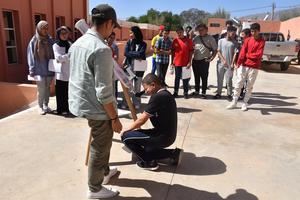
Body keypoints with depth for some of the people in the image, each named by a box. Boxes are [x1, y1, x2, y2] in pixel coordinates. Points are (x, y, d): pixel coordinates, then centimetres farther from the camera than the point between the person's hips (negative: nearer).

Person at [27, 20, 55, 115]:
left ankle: (46, 105, 27)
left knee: (47, 89, 12)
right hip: (39, 71, -3)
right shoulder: (34, 41, -4)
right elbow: (31, 57, -4)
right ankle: (40, 107, 17)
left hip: (49, 70, 3)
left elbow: (54, 54, 8)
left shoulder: (50, 40, 4)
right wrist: (32, 70, -8)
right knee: (41, 90, 0)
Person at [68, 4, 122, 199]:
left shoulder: (77, 43, 7)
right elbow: (103, 91, -24)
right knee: (100, 148, 10)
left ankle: (105, 171, 46)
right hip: (97, 108, -9)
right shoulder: (102, 49, -22)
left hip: (81, 103, 9)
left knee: (101, 143, 26)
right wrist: (114, 117, -16)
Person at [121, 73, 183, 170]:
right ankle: (173, 153, 14)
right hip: (168, 135, 10)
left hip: (162, 137, -10)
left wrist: (126, 130, 0)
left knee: (126, 136, -5)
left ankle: (149, 162, 3)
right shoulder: (166, 94, 10)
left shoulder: (157, 97, -20)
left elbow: (142, 120, -16)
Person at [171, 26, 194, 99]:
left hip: (185, 63, -1)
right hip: (177, 63, 1)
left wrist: (189, 62, -7)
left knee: (185, 79, 7)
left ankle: (185, 92, 17)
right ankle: (175, 92, 18)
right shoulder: (175, 41, 3)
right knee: (177, 78, 10)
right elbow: (172, 52, 6)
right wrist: (172, 62, 3)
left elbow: (191, 51, 0)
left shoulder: (188, 40, -2)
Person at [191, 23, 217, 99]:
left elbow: (215, 50, -1)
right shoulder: (196, 38, 10)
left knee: (204, 78, 1)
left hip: (204, 61, -4)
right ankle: (196, 91, 28)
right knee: (196, 77, 14)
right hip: (195, 60, 5)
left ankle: (203, 93, 11)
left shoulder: (210, 38, -2)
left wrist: (210, 59, -7)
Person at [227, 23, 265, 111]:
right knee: (238, 83, 0)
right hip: (243, 65, 2)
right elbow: (242, 52, -4)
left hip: (254, 67, -2)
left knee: (249, 86, 5)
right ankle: (234, 102, 8)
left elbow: (258, 55, -10)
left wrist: (247, 55, -4)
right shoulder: (247, 40, 8)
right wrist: (238, 63, -15)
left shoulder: (261, 41, 0)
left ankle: (245, 103, 15)